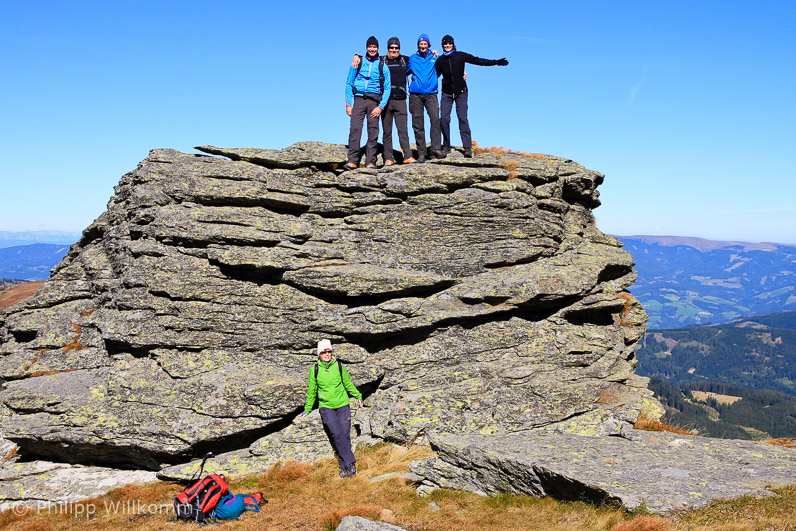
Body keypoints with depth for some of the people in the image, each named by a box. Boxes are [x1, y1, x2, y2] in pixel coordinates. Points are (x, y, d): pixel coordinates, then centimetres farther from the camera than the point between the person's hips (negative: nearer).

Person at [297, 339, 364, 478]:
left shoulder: (338, 365, 1)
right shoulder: (315, 369, -1)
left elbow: (348, 383, 17)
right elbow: (311, 391, 11)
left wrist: (358, 396, 25)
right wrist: (307, 410, 17)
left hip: (342, 405, 2)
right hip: (326, 407, -2)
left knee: (345, 435, -6)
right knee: (337, 434, -17)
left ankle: (344, 467, 2)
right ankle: (350, 464, -12)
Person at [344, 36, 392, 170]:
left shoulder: (382, 66, 9)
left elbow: (387, 88, 7)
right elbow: (348, 83, 10)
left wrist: (381, 107, -5)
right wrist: (348, 104, 1)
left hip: (374, 101, 1)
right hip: (359, 99, 0)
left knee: (373, 131, -2)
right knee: (355, 129, -12)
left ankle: (370, 162, 2)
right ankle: (352, 160, -13)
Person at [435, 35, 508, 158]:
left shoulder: (460, 56, 1)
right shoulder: (440, 60, 6)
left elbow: (478, 61, 1)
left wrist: (496, 62, -2)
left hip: (461, 92, -2)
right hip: (446, 93, 2)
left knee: (462, 118, -9)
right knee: (444, 118, -8)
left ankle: (467, 147, -9)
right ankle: (446, 146, 4)